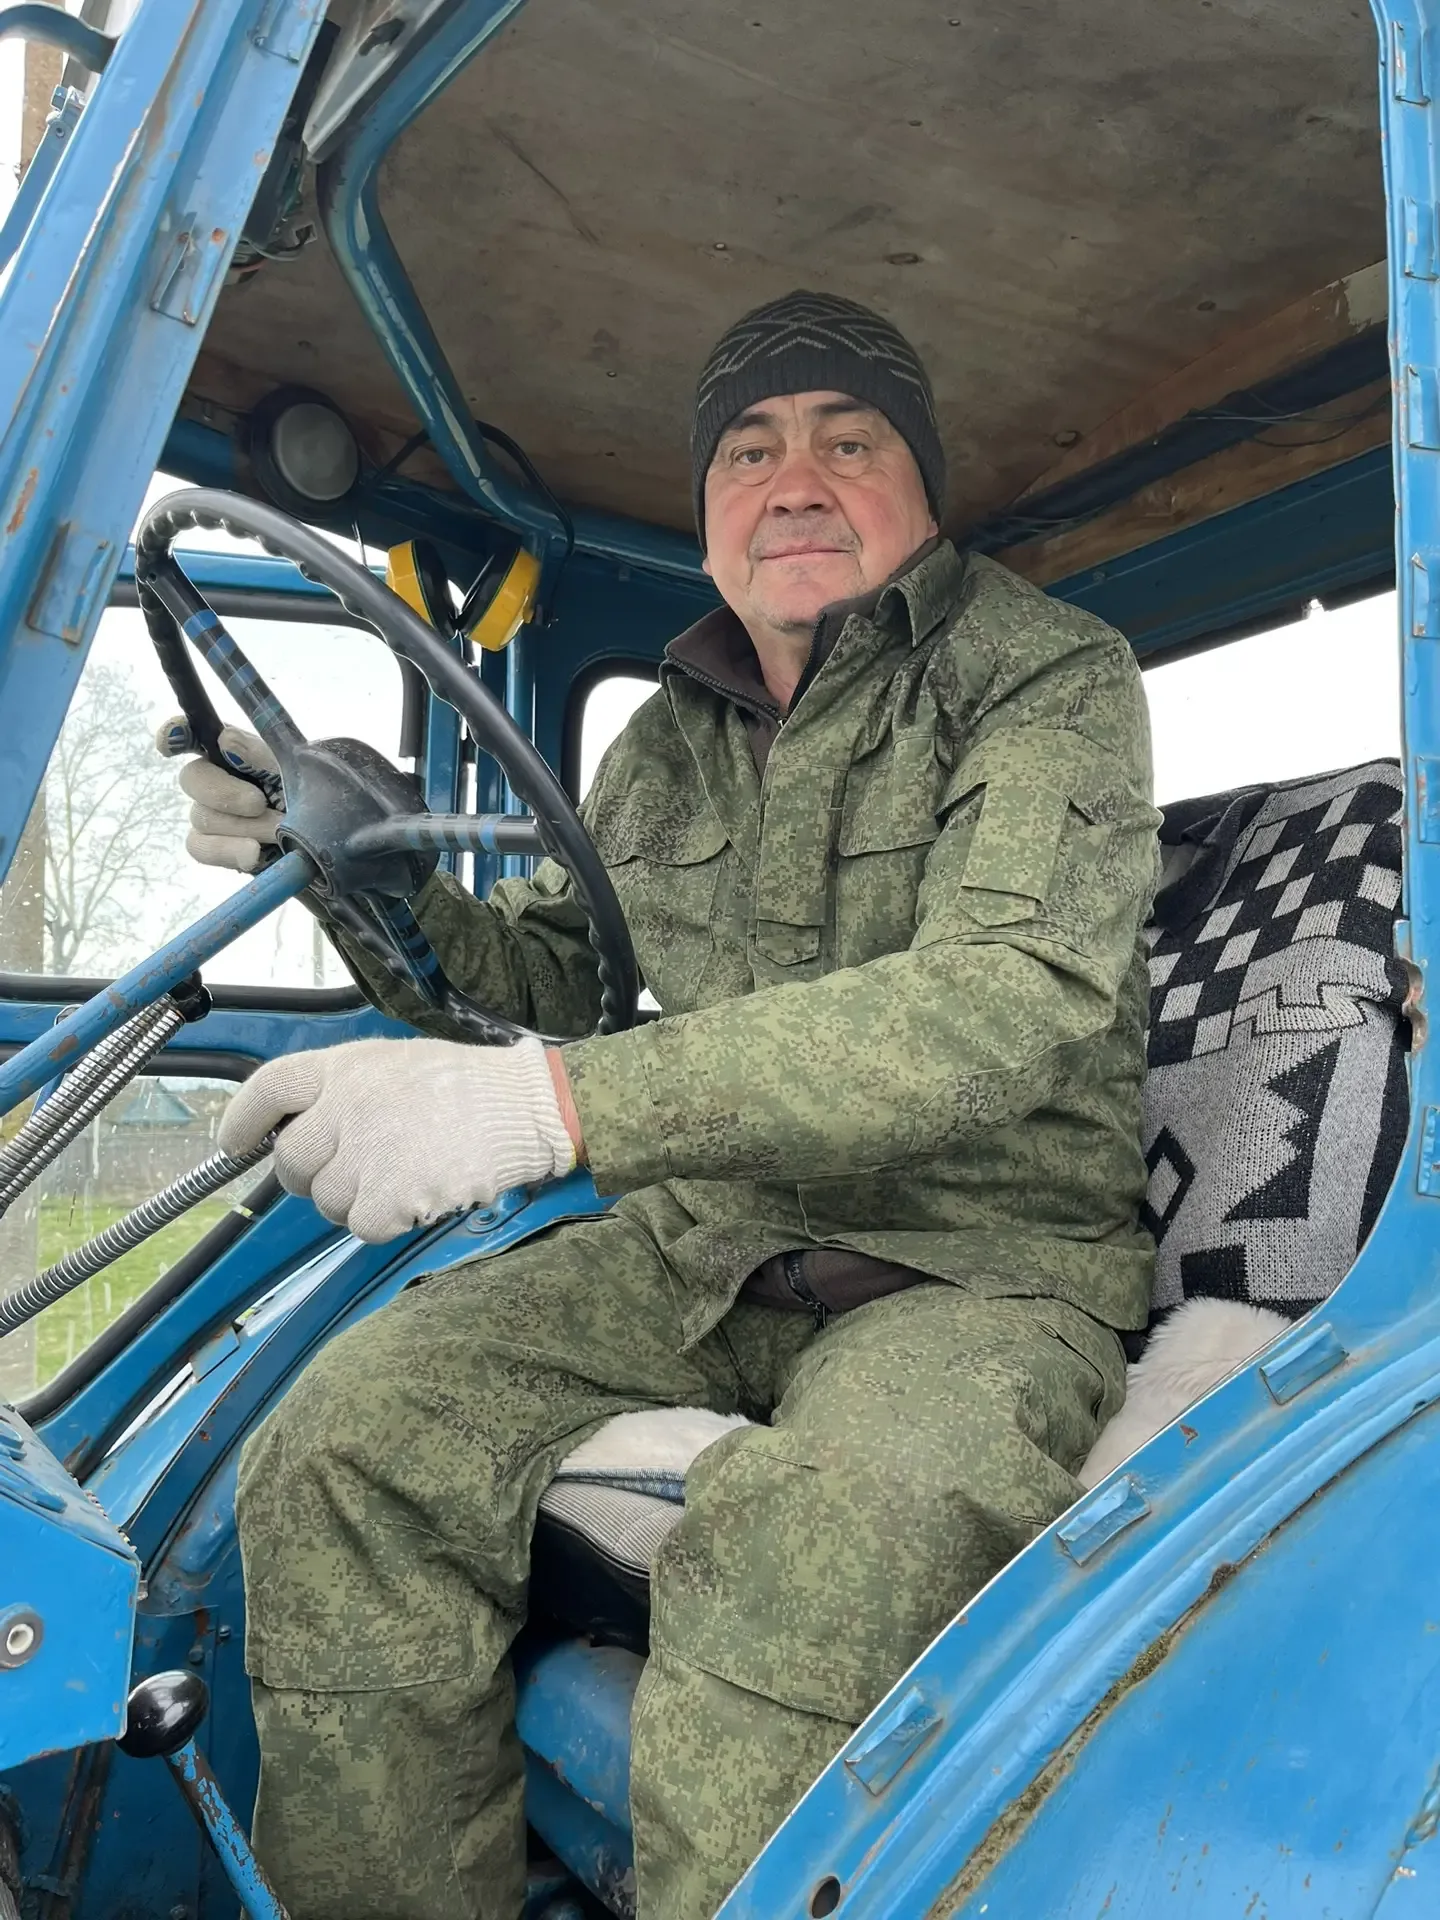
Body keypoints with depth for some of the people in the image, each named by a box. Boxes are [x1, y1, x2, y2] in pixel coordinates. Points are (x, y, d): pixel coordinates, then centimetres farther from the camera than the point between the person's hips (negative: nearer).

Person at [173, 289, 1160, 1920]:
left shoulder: (1051, 679, -5)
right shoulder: (665, 741, 16)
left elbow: (1016, 992, -23)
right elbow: (549, 975, 25)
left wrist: (556, 1104, -34)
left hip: (980, 1260, -5)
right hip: (700, 1243, 5)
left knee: (806, 1545, -37)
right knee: (339, 1449, -17)